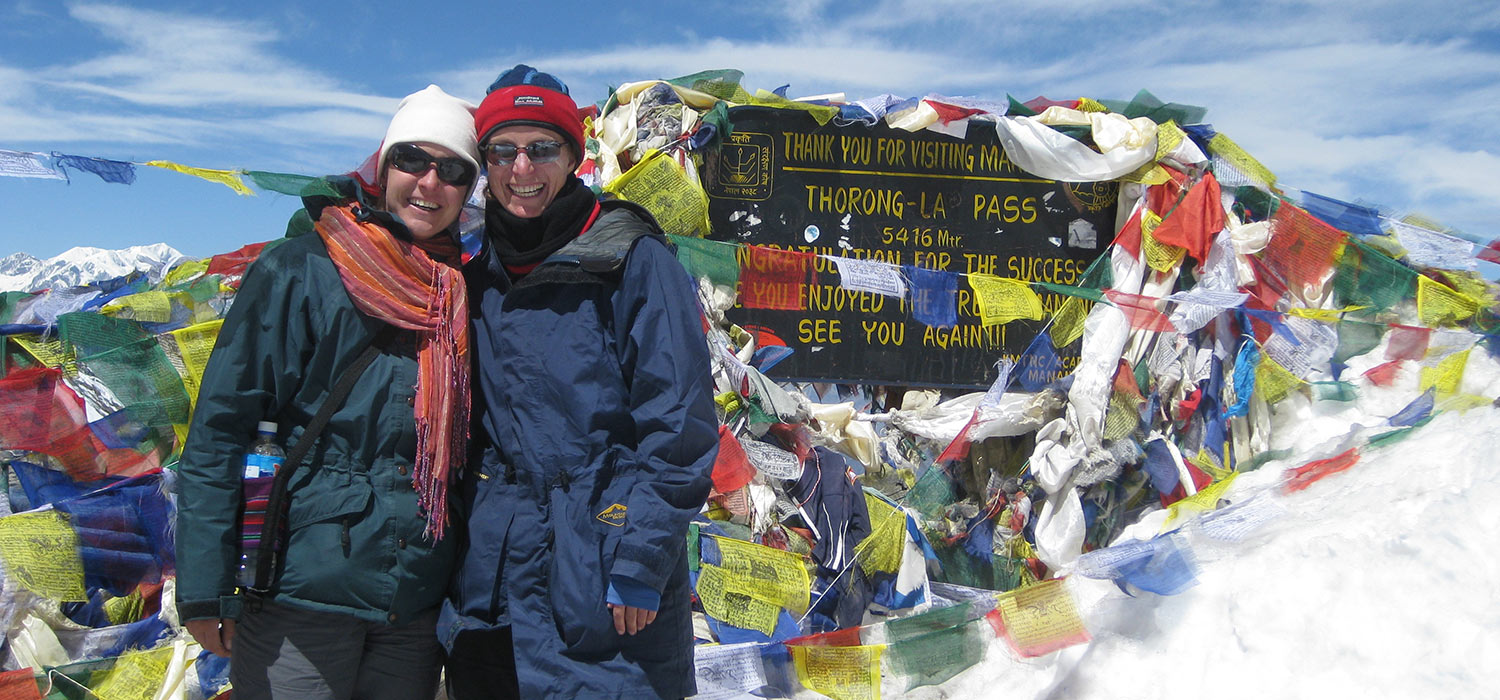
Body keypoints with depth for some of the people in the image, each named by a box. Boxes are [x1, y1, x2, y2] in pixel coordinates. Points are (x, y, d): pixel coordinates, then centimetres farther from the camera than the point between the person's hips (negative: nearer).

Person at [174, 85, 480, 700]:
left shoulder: (464, 293, 8)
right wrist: (204, 587, -11)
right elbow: (219, 426, -7)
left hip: (419, 606, 4)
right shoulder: (298, 272, -5)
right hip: (303, 599, -4)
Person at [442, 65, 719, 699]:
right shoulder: (478, 279, 11)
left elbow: (678, 425, -12)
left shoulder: (633, 262, -7)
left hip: (601, 584, -5)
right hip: (490, 582, 5)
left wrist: (640, 563, -16)